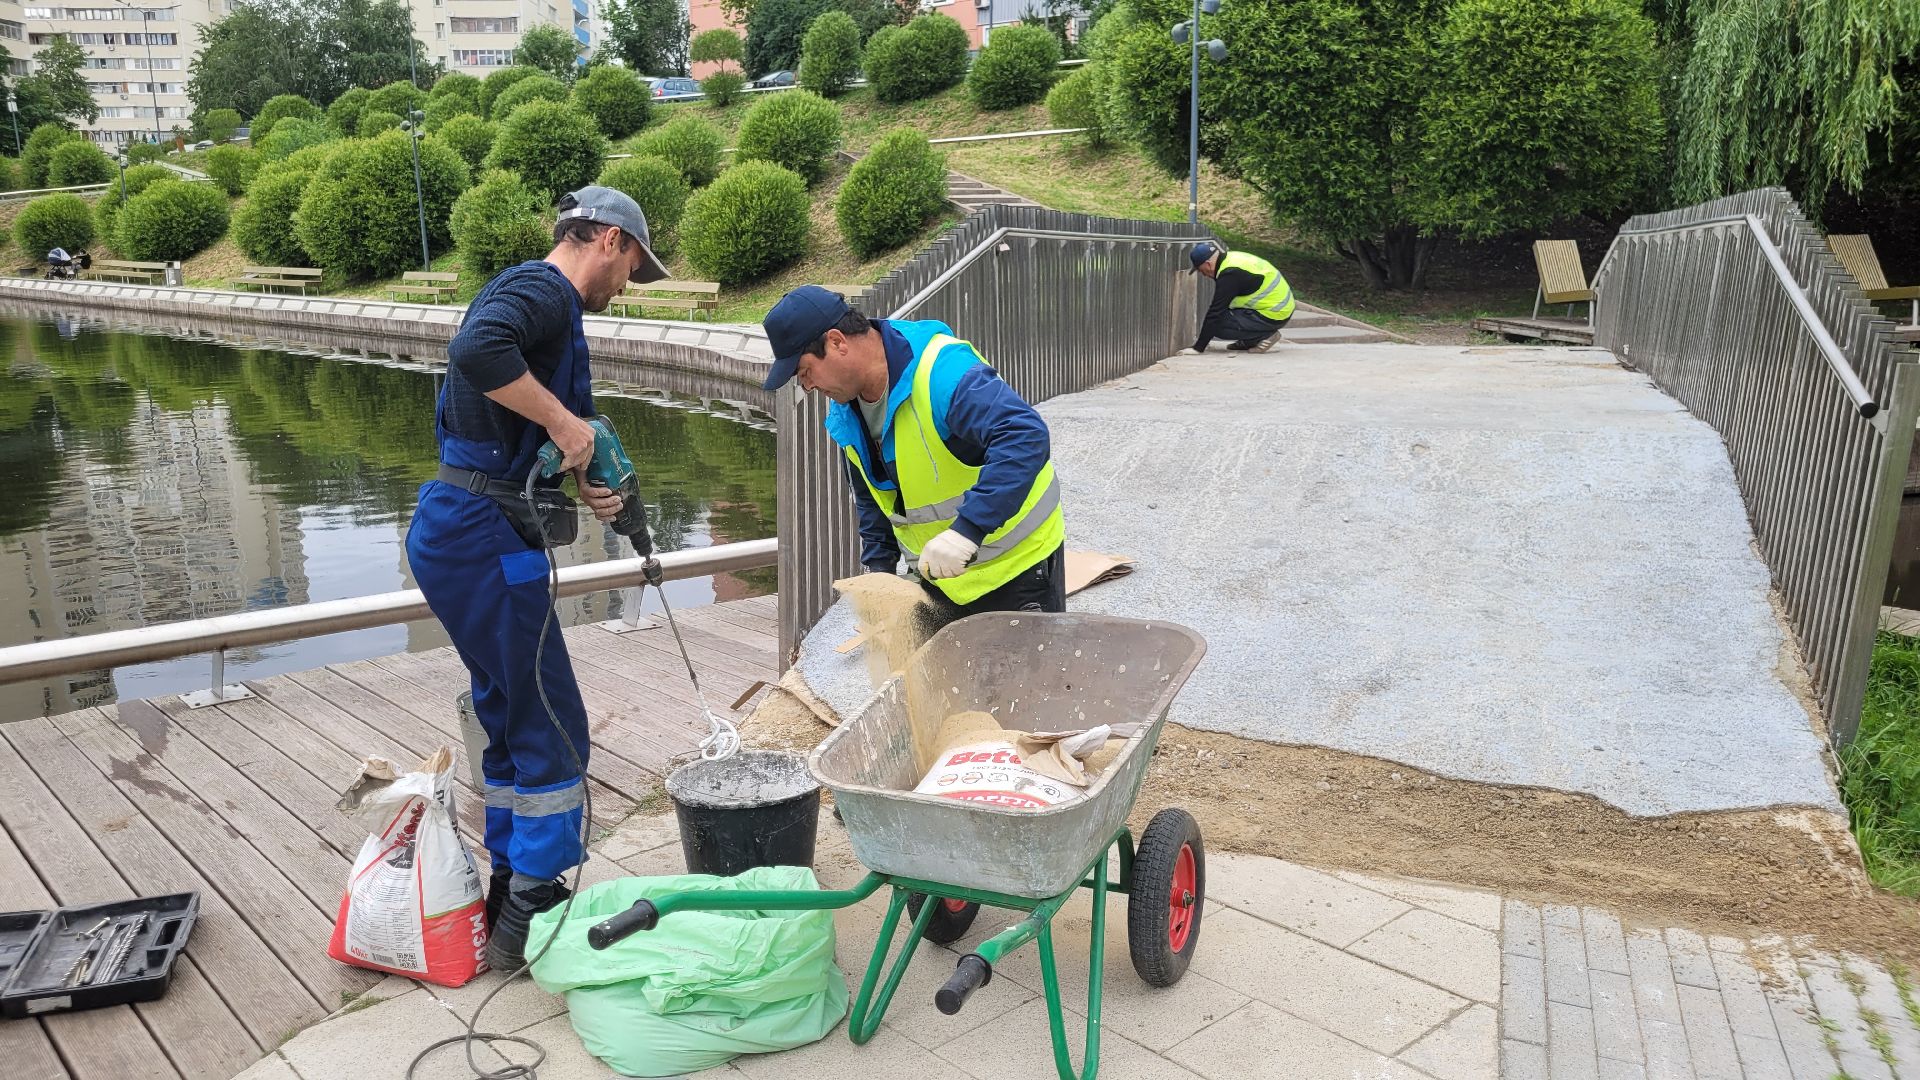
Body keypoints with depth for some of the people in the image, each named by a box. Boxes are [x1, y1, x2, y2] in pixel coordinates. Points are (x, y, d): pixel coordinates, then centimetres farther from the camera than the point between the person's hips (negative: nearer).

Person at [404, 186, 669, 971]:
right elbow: (477, 350, -33)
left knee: (512, 722, 18)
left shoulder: (530, 294, 21)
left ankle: (511, 898, 30)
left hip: (458, 530, 11)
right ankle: (531, 923, 8)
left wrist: (579, 487, 5)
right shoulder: (542, 291, -11)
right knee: (552, 731, -2)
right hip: (481, 537, -11)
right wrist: (563, 420, -22)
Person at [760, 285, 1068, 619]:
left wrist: (966, 530, -46)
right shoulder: (844, 410, -1)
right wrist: (879, 568, 7)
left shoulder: (943, 372, -29)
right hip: (939, 572, 8)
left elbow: (1027, 438, -42)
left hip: (1017, 563, -7)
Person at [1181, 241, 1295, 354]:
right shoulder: (1232, 258, 8)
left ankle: (1265, 335, -6)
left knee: (1218, 324, -15)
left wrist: (1198, 348, -18)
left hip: (1273, 316, -10)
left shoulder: (1229, 273, -22)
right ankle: (1249, 341, 13)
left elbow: (1216, 312, -22)